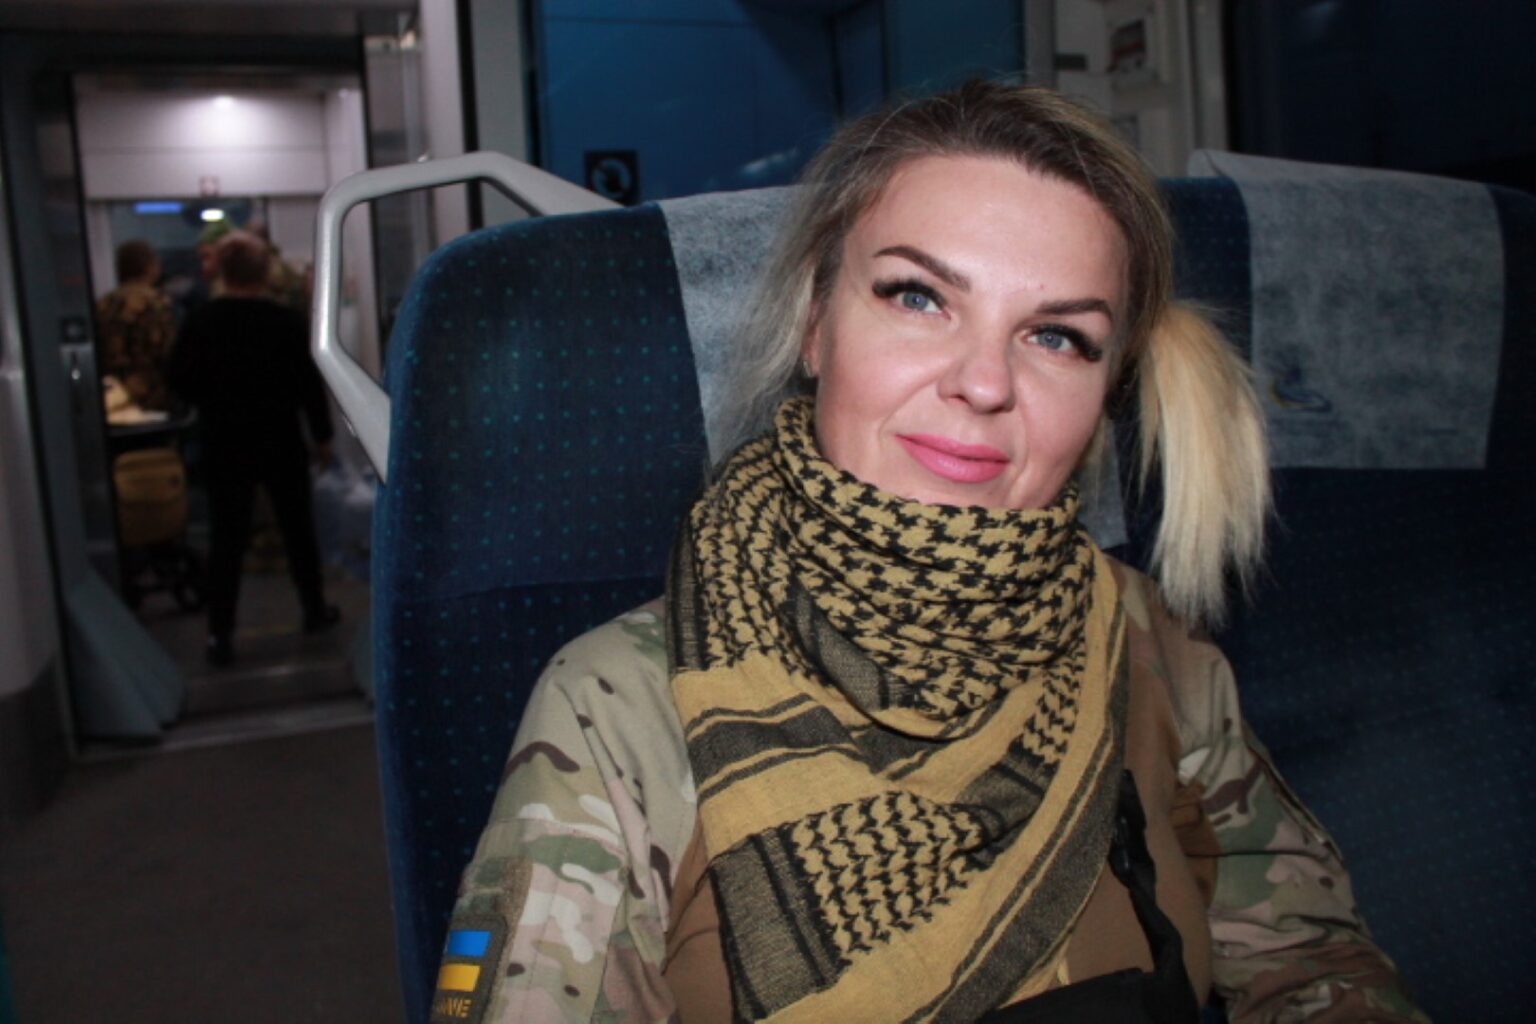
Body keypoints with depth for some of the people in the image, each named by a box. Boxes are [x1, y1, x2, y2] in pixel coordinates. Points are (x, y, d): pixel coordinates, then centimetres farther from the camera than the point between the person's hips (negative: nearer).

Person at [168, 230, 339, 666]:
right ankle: (315, 609, 28)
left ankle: (219, 635, 4)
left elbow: (180, 382, 1)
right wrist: (322, 436, 2)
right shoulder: (288, 322, -12)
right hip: (281, 444, -1)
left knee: (225, 539, 5)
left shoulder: (199, 322, -6)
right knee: (297, 529, 15)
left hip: (223, 446, 1)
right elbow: (310, 385, -9)